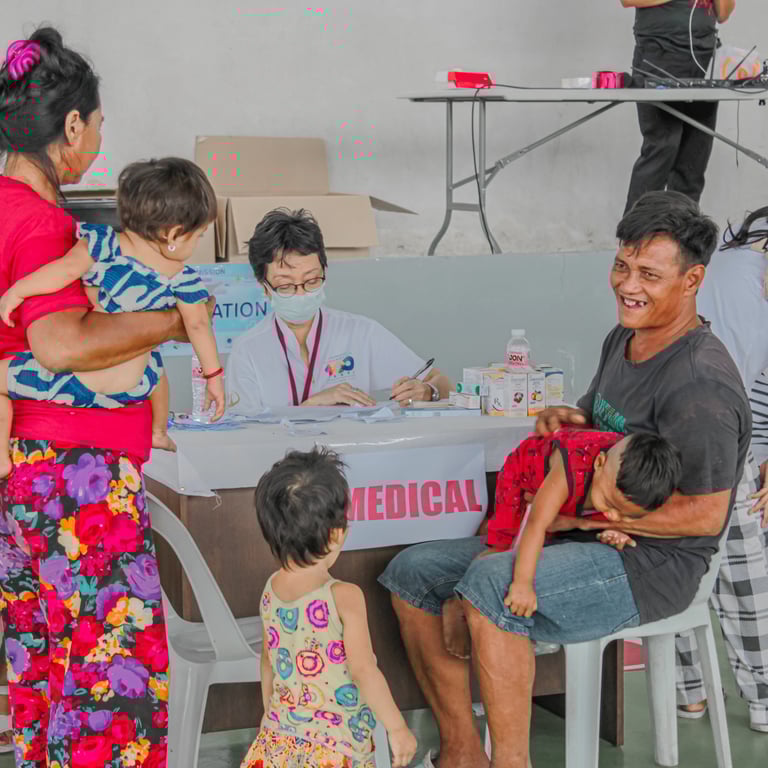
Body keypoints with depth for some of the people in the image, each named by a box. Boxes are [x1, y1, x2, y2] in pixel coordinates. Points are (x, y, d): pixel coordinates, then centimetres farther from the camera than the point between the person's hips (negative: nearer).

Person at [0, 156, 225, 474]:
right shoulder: (181, 279, -5)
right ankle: (158, 432, 55)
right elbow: (198, 325, 1)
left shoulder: (103, 243, -12)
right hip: (129, 392, 4)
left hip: (71, 381, -4)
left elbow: (67, 268, -24)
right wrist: (213, 376, 13)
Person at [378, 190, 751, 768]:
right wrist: (570, 418, 3)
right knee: (412, 572, 2)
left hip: (653, 564, -10)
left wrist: (582, 513, -19)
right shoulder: (623, 340, 10)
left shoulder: (700, 384, -20)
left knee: (491, 584, -35)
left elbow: (704, 514, -23)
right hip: (579, 538, 10)